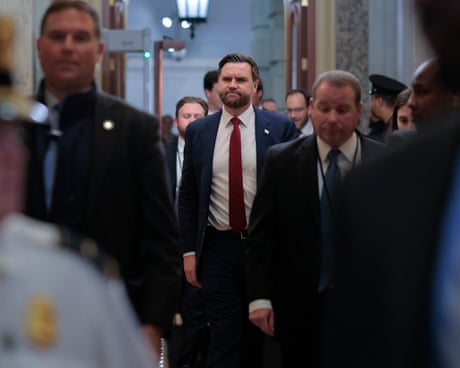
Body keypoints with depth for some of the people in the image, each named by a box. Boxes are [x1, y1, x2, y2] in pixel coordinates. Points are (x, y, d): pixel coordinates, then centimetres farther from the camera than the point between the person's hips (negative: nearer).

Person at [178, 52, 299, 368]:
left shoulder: (280, 128, -1)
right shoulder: (198, 131, 6)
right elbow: (187, 195, 8)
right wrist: (189, 250, 3)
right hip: (218, 247, 1)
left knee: (261, 334, 9)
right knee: (223, 338, -1)